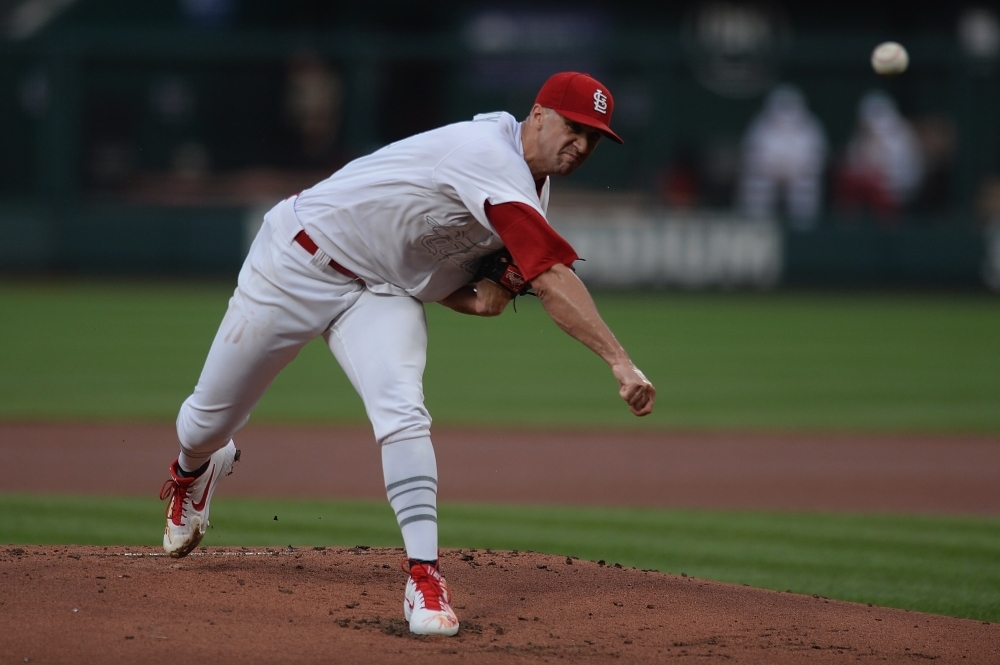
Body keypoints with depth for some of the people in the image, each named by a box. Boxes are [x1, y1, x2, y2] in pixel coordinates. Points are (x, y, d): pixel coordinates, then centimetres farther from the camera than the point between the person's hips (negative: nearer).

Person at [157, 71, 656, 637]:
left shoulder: (528, 191, 0)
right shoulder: (490, 155, -30)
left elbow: (434, 273, 8)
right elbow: (551, 277, -40)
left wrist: (479, 299, -15)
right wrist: (619, 360, -46)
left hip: (384, 292, 6)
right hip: (301, 264, -6)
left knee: (402, 414, -23)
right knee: (209, 420, 9)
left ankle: (425, 576, -24)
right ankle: (196, 467, 46)